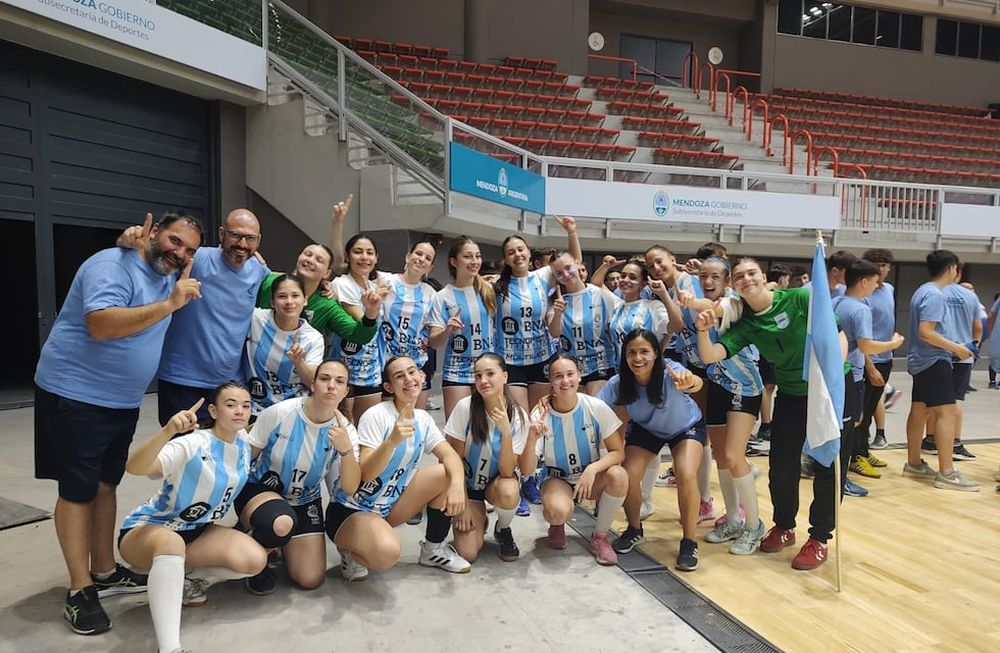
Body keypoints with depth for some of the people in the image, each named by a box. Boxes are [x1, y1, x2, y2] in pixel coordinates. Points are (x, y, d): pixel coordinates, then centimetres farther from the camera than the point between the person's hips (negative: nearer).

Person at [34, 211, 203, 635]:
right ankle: (80, 590, 10)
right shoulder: (112, 266, -18)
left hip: (124, 401, 9)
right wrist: (169, 304, -32)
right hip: (75, 395, -8)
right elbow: (101, 325, -32)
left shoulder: (167, 276, 8)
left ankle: (104, 572, 27)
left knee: (105, 486, 15)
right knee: (77, 490, 0)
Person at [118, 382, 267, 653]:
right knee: (172, 543, -42)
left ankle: (175, 574, 3)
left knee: (255, 559, -17)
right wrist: (168, 431, -56)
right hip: (147, 529, -6)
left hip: (197, 530, 6)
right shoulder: (193, 445, -26)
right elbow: (134, 467, -42)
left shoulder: (243, 441, -6)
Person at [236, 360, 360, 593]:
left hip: (305, 502, 3)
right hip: (259, 490, -3)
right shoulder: (279, 413, -21)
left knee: (311, 580, -3)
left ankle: (278, 543, 27)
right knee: (282, 524, -38)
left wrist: (346, 449, -40)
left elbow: (350, 488, -24)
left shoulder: (344, 430, -15)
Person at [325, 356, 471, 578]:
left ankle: (433, 549, 8)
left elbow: (450, 456, -8)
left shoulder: (423, 419, 2)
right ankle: (351, 552, 0)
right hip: (352, 510, -7)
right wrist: (392, 441, -43)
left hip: (390, 507, 7)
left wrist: (457, 484, -29)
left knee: (448, 474, -11)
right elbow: (365, 474, -26)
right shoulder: (376, 416, -19)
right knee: (387, 551, -37)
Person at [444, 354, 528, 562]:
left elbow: (506, 471, -23)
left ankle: (503, 530, -2)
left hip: (496, 482, 1)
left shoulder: (518, 416, -18)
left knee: (508, 491, -36)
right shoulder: (465, 407, -21)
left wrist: (505, 431, -36)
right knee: (467, 554, -18)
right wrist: (462, 505, -10)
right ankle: (479, 520, 16)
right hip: (467, 483, -1)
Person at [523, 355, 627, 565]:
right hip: (557, 480, -2)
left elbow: (618, 452, -12)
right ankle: (557, 525, 6)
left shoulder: (596, 407, -16)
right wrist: (532, 439, -41)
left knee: (618, 476, -31)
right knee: (558, 511, -35)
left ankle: (600, 537, -5)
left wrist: (593, 469, -32)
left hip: (591, 477, 2)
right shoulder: (540, 415, -18)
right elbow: (526, 470, -21)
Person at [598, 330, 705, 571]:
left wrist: (690, 382, -83)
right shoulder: (618, 383, -29)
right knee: (628, 477, -16)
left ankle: (689, 543, -3)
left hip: (686, 427, -2)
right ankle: (634, 530, 14)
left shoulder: (669, 372, -38)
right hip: (646, 429, 2)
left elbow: (696, 382, -58)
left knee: (686, 476, -26)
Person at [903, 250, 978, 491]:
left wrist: (951, 347, 22)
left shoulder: (923, 291, 14)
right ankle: (946, 473, -11)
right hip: (934, 361, -11)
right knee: (948, 412, -10)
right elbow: (926, 332, -23)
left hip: (921, 360, 11)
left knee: (919, 411, 13)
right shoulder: (935, 295, -16)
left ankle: (913, 464, 21)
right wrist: (956, 348, -16)